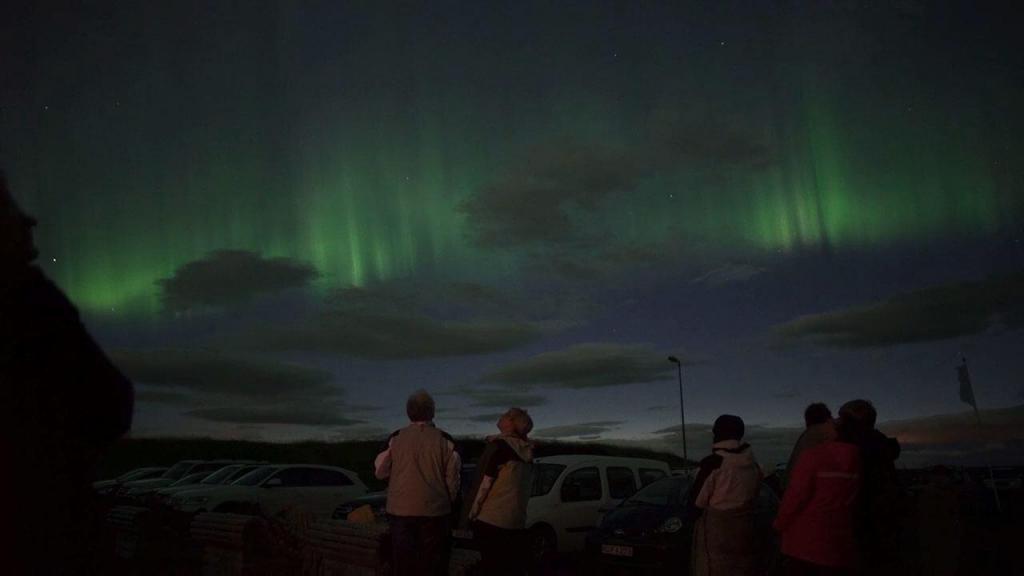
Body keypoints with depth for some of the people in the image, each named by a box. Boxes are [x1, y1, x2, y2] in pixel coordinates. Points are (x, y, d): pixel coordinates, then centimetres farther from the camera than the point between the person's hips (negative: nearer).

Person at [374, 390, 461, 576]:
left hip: (401, 510, 1)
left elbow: (379, 472, 4)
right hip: (435, 512, -1)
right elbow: (453, 478, -2)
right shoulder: (445, 440, -5)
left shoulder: (396, 439, -3)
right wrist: (448, 501, 14)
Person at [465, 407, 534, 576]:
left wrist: (473, 511, -6)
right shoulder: (526, 451, 8)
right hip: (517, 519, 7)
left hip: (491, 517, -6)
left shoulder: (499, 445, -11)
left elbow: (485, 482, -12)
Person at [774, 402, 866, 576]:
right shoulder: (861, 462, -2)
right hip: (840, 547, 4)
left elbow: (795, 496, -13)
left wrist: (780, 524, 2)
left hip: (803, 544, -3)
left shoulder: (813, 455, -15)